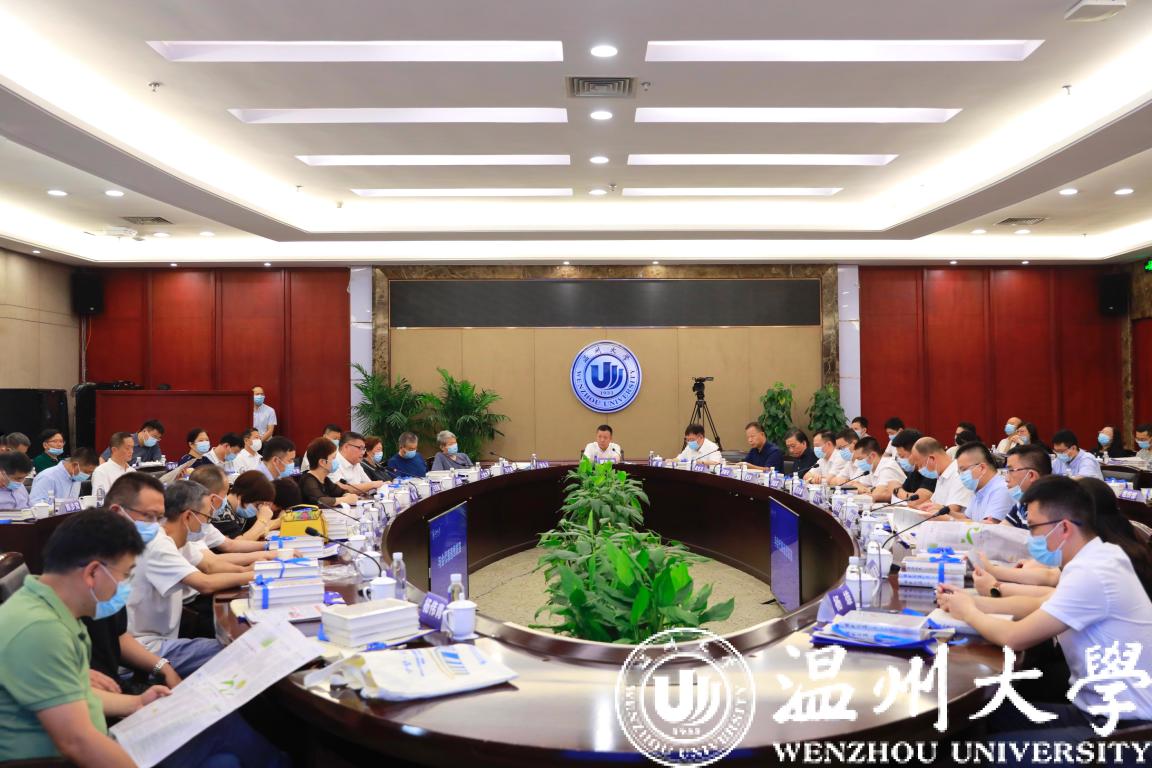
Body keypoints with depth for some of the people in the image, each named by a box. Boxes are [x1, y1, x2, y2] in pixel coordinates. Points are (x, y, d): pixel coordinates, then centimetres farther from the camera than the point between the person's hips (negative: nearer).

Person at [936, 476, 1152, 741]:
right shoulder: (1095, 559, 6)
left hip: (1125, 725, -9)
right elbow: (1040, 604, 19)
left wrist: (969, 613, -3)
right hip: (1101, 709, 9)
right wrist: (972, 601, 10)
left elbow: (1014, 637, -23)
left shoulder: (1092, 574, -25)